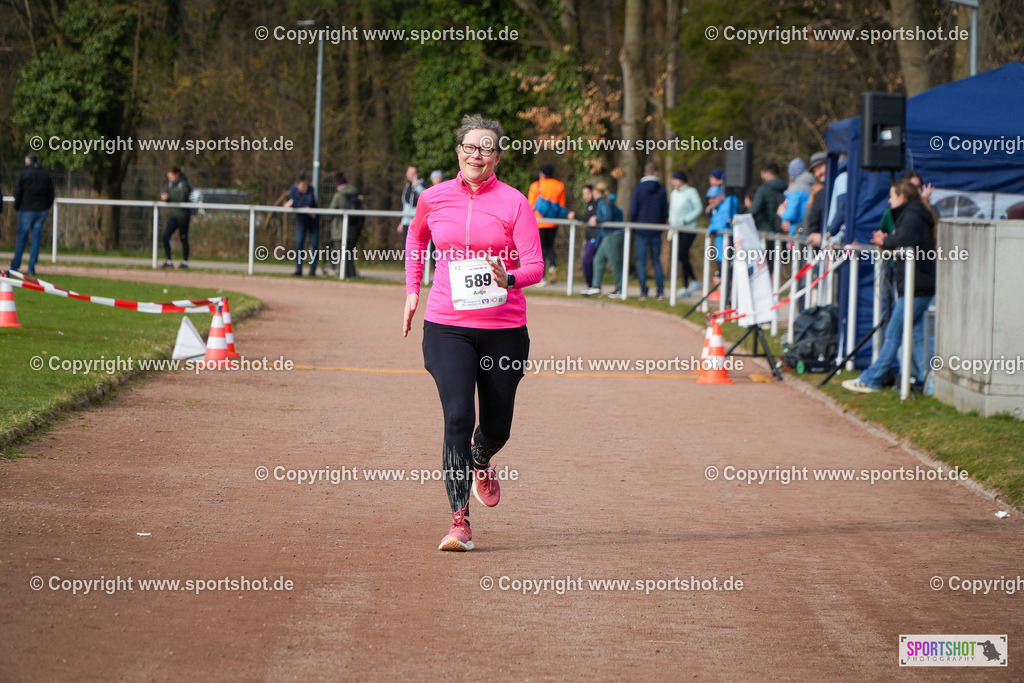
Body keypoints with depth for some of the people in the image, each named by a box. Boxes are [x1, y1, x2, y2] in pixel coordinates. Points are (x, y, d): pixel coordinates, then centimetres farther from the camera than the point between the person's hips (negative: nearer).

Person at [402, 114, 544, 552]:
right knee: (457, 417, -16)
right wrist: (412, 291, 19)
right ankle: (459, 522, -16)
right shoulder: (434, 199, 3)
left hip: (504, 329, 0)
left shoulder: (513, 203, -4)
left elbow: (535, 266, -9)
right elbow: (416, 238, 25)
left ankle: (481, 462, 50)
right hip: (447, 327, 0)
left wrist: (509, 278, -29)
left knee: (497, 427, 11)